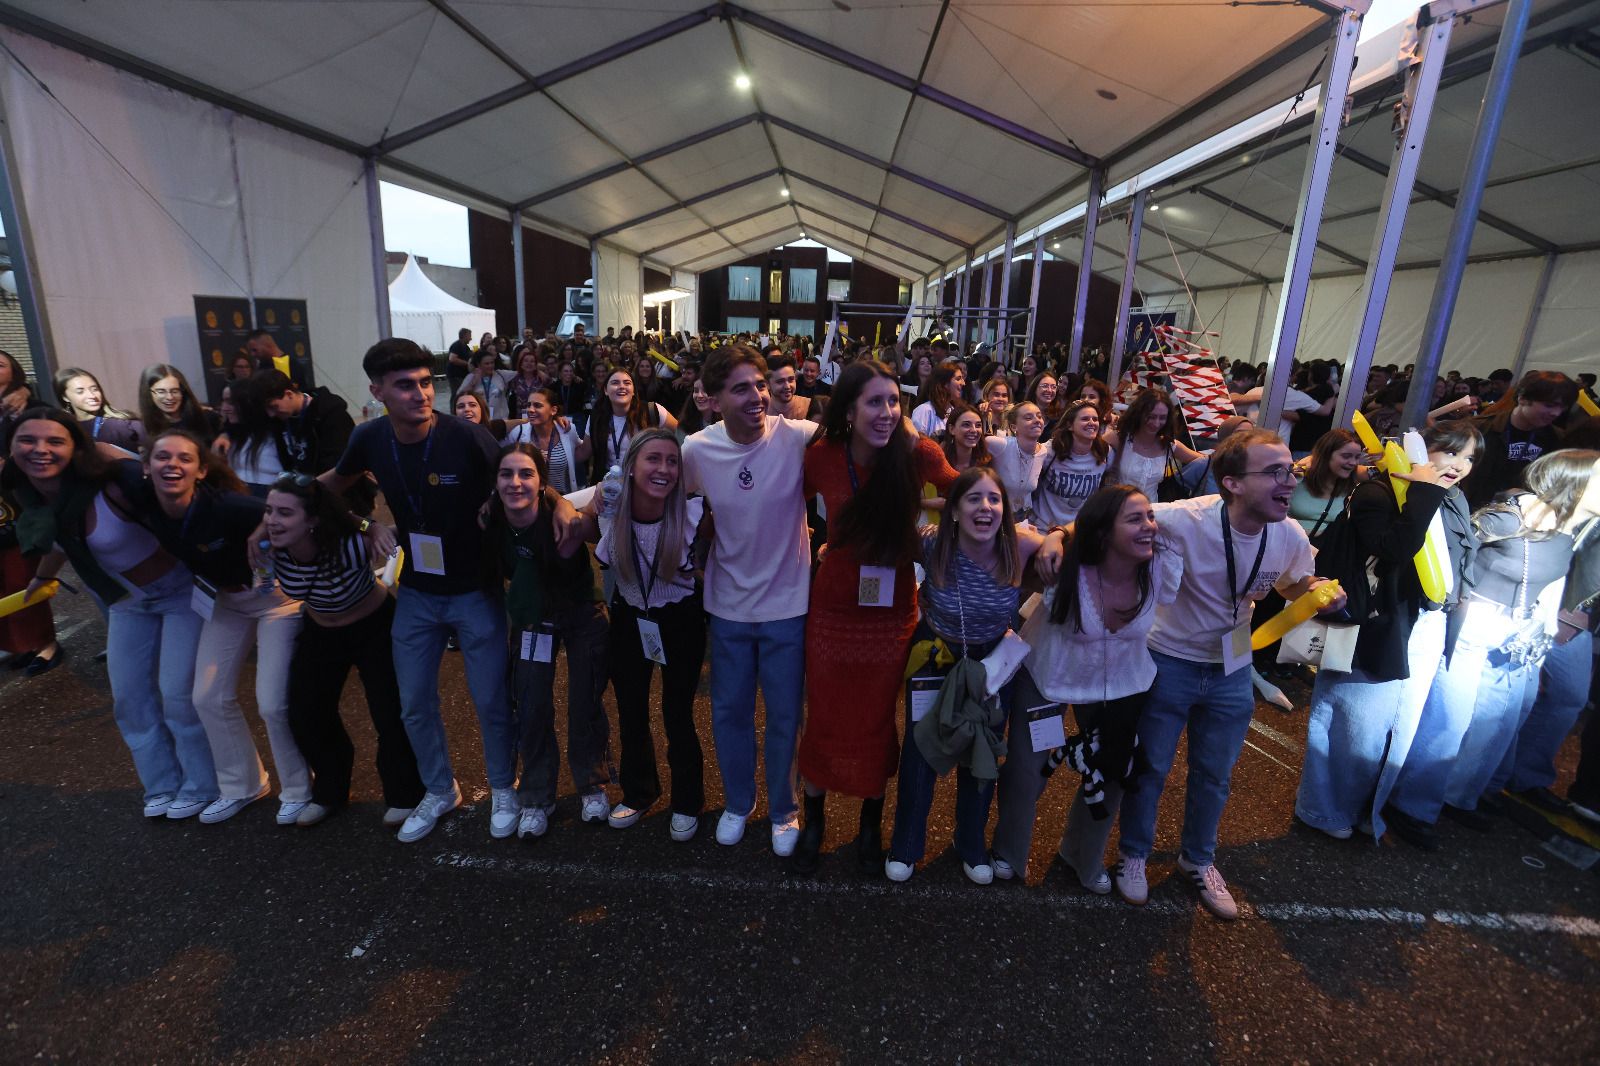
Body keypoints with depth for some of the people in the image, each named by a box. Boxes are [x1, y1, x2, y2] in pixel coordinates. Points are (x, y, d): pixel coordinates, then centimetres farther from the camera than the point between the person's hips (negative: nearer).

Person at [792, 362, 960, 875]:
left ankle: (871, 823, 40)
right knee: (824, 718, 13)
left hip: (892, 609, 0)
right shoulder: (822, 457, -13)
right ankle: (813, 819, 38)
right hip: (833, 606, 1)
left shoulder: (916, 454, -16)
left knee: (878, 721, 16)